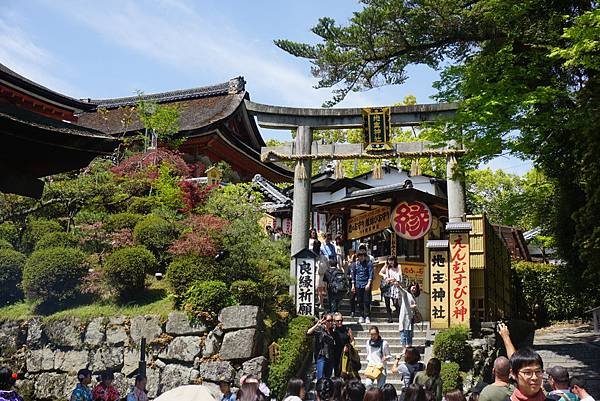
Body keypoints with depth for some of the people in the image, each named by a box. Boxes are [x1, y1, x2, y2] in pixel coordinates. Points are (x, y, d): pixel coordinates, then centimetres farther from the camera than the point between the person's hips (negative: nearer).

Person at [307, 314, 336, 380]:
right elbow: (308, 333, -19)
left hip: (330, 358, 6)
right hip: (322, 357, -6)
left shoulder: (332, 331, 12)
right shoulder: (319, 329, -4)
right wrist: (317, 324, -24)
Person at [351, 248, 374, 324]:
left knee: (366, 301, -5)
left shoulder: (369, 264, -1)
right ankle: (361, 316, 12)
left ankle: (367, 317, -1)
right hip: (358, 285, 3)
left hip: (366, 285, -3)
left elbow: (371, 274, -6)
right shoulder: (356, 264, 9)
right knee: (360, 301, 5)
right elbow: (353, 275, 13)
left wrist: (368, 284, -16)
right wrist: (353, 285, 8)